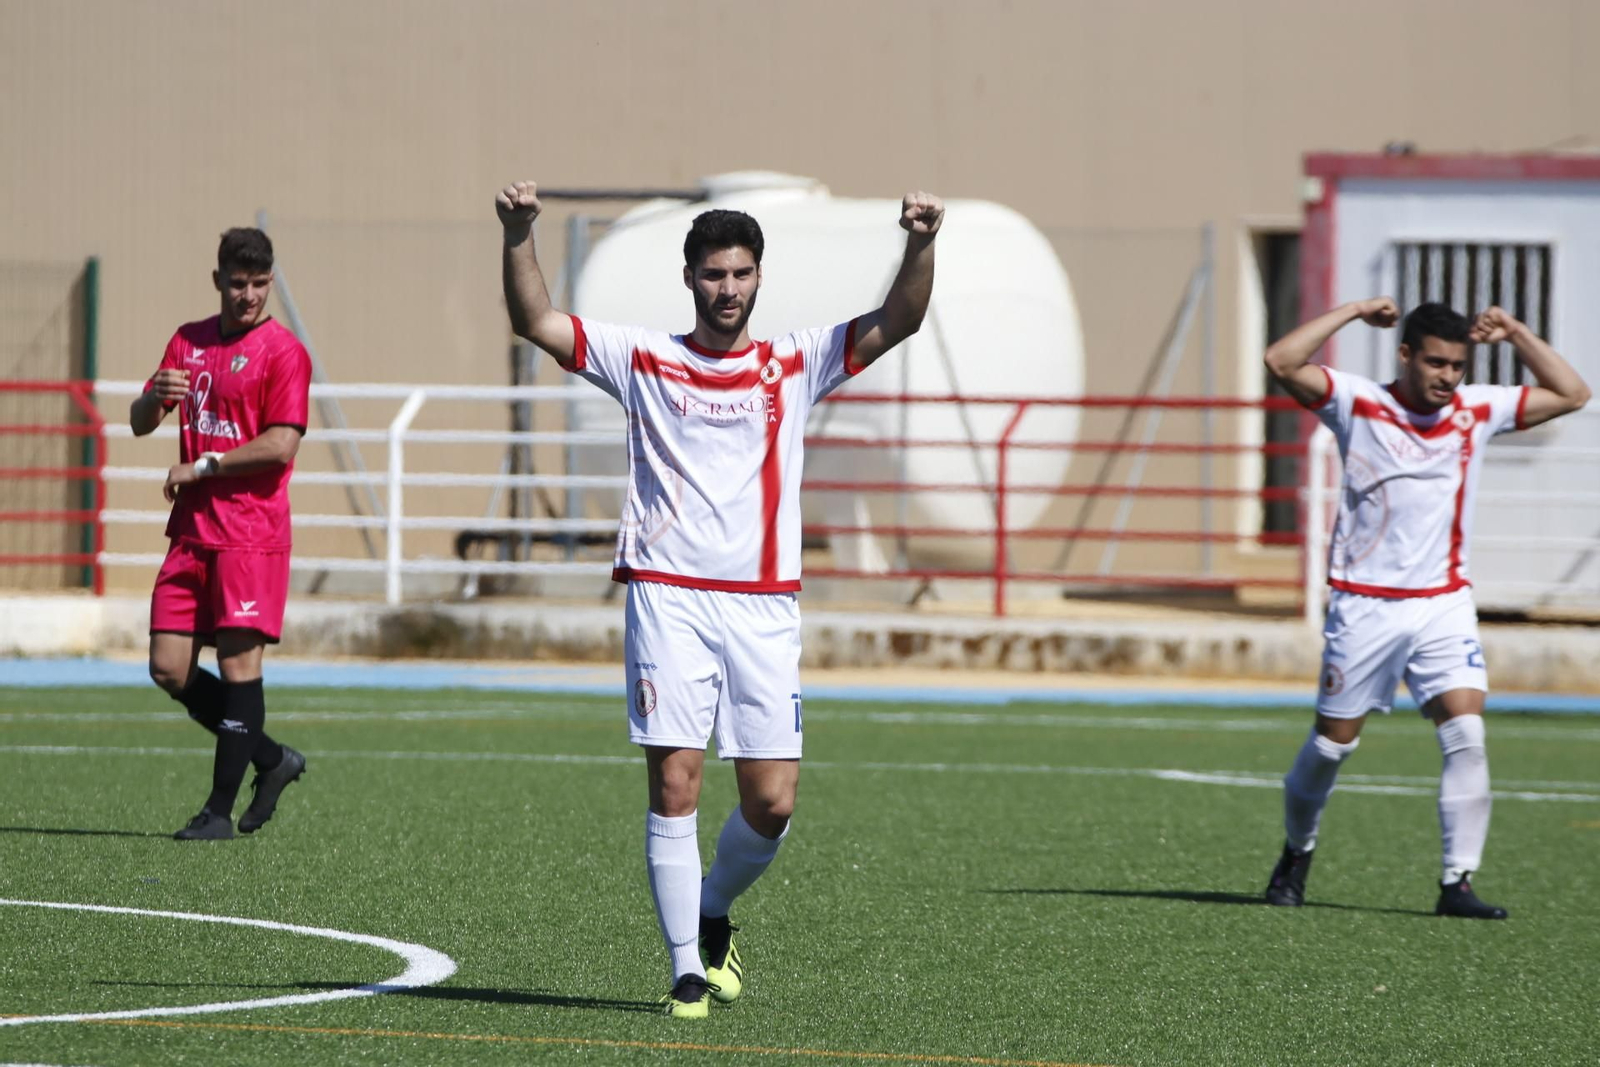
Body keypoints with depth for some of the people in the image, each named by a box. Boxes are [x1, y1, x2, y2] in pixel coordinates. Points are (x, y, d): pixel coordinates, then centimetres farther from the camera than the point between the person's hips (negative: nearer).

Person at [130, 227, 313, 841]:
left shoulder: (282, 352, -5)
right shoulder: (189, 342, 15)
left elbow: (280, 446, -14)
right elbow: (140, 423, 15)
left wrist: (201, 466, -10)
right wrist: (156, 395, -9)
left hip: (251, 532, -7)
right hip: (191, 531, 7)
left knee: (238, 661, -8)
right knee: (168, 669, 2)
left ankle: (221, 811, -5)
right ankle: (272, 761, 18)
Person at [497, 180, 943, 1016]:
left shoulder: (794, 365, 10)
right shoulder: (645, 360, 8)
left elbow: (897, 323, 2)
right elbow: (536, 323, 2)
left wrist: (921, 246, -16)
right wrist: (519, 239, -14)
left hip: (763, 604, 2)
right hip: (667, 597, -1)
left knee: (772, 804, -2)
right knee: (674, 788, -8)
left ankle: (712, 914, 26)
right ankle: (687, 969, 0)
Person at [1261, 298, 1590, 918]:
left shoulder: (1478, 410, 6)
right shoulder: (1358, 404, -4)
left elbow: (1570, 395, 12)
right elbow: (1282, 362, -18)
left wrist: (1515, 334, 4)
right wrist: (1355, 313, -13)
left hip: (1445, 605, 2)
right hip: (1364, 606, -2)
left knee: (1466, 733, -14)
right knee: (1332, 743, 5)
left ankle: (1457, 883, -12)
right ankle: (1297, 854, 30)